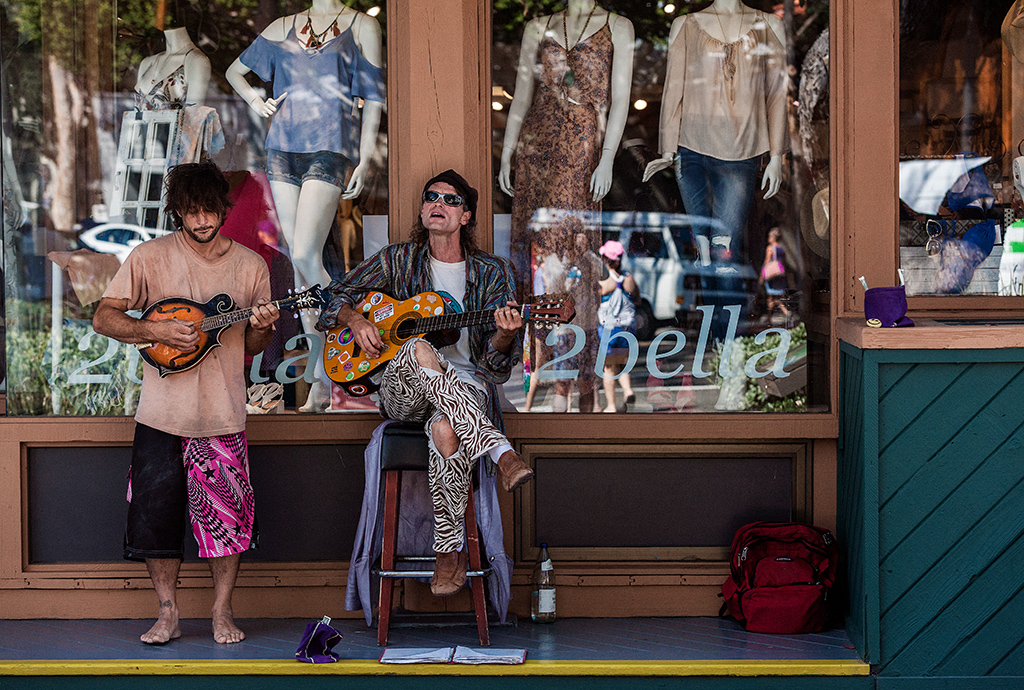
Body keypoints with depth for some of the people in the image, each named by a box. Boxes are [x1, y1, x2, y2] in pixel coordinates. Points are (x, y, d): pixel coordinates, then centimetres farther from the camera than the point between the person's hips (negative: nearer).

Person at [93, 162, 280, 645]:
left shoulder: (250, 265, 4)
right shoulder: (151, 257, -1)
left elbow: (251, 347, 10)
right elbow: (103, 317, -3)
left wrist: (261, 329, -12)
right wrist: (156, 331, -17)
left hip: (223, 414, 1)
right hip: (161, 412, -1)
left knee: (227, 514, 1)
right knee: (156, 514, 3)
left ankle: (222, 614, 16)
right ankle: (168, 614, 18)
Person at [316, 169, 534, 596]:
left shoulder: (492, 273, 8)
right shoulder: (399, 260, 11)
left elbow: (496, 366, 2)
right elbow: (334, 296, 18)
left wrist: (505, 336, -21)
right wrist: (355, 320, -4)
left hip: (465, 384, -1)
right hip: (402, 392, 1)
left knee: (446, 431, -39)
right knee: (419, 351, -37)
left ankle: (451, 551, -23)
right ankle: (502, 454, -43)